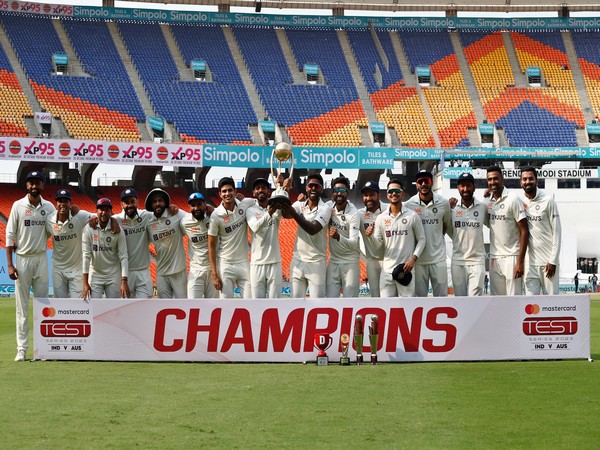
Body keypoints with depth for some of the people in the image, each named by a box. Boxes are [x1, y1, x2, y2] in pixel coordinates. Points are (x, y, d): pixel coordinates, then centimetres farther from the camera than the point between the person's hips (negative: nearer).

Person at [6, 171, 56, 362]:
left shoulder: (49, 207, 4)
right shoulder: (18, 206, -2)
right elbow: (10, 235, -3)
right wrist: (9, 264, -8)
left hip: (41, 258, 2)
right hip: (22, 259, -2)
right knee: (22, 305, 0)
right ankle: (21, 348, 2)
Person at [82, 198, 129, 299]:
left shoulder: (118, 231, -8)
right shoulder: (89, 229, -8)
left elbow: (123, 257, -9)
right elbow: (86, 255, -8)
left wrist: (124, 282, -16)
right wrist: (85, 282, -11)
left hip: (113, 276, 0)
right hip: (95, 275, 0)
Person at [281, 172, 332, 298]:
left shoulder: (325, 208, -7)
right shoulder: (300, 205, 6)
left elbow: (313, 229, -22)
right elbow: (286, 214, -16)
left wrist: (294, 214, -34)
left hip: (316, 263, -4)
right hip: (297, 261, 4)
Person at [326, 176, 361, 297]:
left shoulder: (353, 214, -18)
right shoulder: (329, 207, -2)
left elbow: (354, 243, -27)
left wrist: (338, 237, -46)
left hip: (350, 261, -5)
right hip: (333, 260, 5)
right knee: (330, 298, 2)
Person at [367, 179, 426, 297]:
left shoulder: (412, 216, 0)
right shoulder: (381, 218, 6)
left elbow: (421, 239, 4)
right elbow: (378, 245, 5)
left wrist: (414, 258, -9)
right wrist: (371, 236, -17)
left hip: (406, 269, -2)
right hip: (387, 269, 2)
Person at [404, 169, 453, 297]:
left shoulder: (443, 203, 0)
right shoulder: (409, 205, -3)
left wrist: (437, 237, 4)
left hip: (438, 258, 1)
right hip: (418, 258, -1)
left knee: (442, 295, 3)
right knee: (419, 296, 4)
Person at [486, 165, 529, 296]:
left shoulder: (513, 199, -9)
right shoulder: (488, 201, 9)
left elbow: (524, 231, -10)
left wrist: (520, 261, -16)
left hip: (511, 257, -6)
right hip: (494, 258, 6)